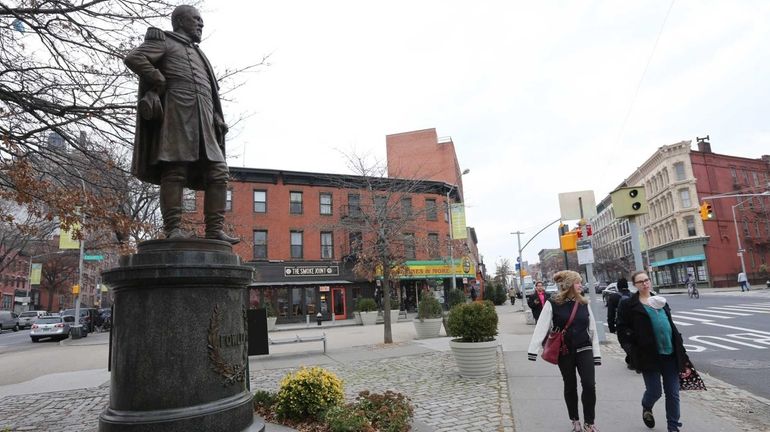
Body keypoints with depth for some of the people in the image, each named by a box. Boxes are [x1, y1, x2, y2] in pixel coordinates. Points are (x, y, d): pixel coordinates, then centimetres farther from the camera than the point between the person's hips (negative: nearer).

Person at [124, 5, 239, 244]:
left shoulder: (197, 54, 34)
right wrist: (162, 83, -5)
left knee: (218, 173, -5)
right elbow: (133, 58, -5)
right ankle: (173, 228, -13)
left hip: (202, 123, 7)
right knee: (175, 171, -13)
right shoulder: (164, 41, 12)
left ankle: (214, 229, -8)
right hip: (176, 114, -7)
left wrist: (216, 122, 18)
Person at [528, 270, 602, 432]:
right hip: (564, 352, -2)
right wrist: (533, 350, -20)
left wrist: (596, 353, 4)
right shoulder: (552, 303, -11)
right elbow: (541, 327, -15)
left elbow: (592, 329, 5)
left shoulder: (584, 303, 1)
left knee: (589, 384, -7)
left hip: (584, 349, 2)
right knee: (570, 386, 11)